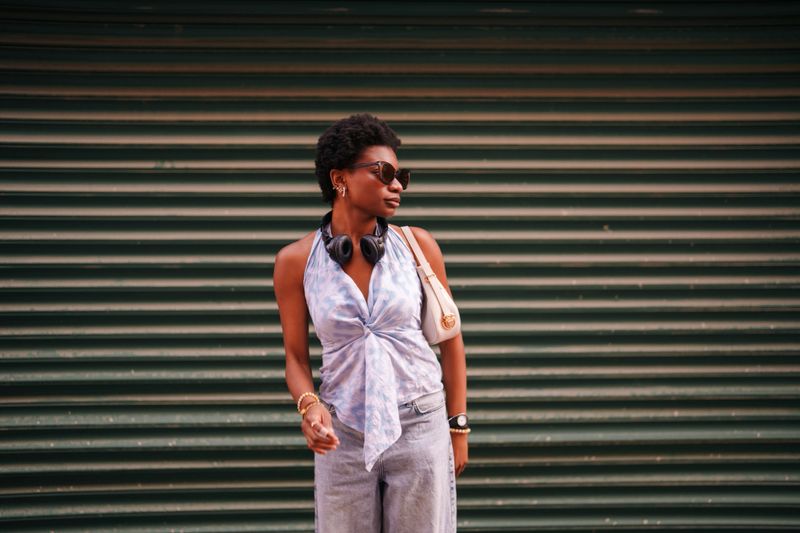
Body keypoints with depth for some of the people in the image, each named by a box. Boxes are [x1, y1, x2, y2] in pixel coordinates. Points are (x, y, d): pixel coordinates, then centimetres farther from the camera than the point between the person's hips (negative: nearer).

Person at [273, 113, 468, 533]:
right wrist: (309, 405, -15)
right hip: (344, 434, 0)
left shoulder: (417, 245, -4)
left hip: (419, 427, 0)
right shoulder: (295, 261, -4)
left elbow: (450, 340, 4)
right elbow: (296, 356, 4)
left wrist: (458, 429, 5)